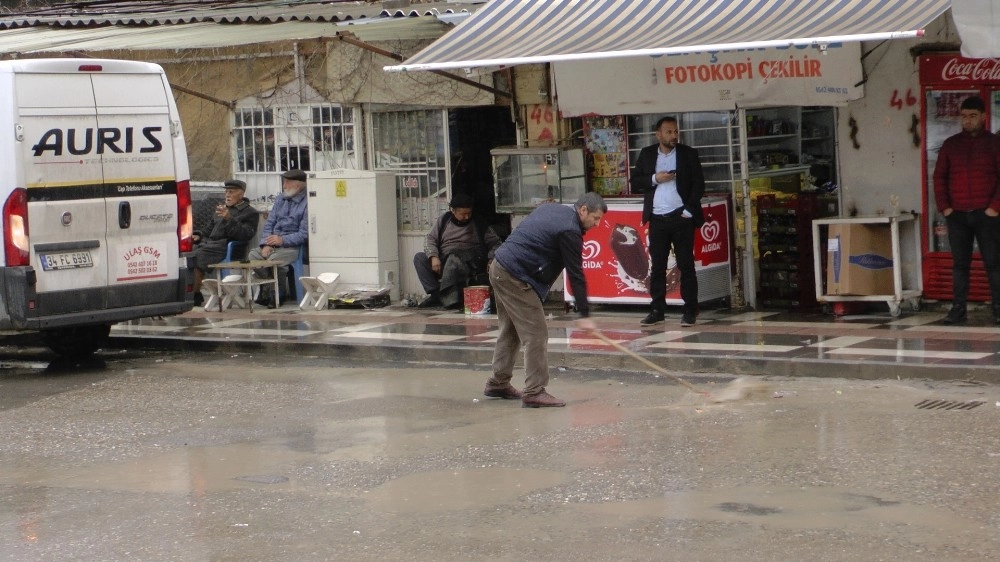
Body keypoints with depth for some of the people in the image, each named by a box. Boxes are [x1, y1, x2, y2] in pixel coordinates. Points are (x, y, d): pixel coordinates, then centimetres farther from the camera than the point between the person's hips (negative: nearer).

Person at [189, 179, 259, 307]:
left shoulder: (250, 213, 4)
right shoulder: (222, 208, 25)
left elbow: (245, 235, -11)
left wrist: (229, 219, -20)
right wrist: (199, 237, 11)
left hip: (225, 247, -7)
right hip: (208, 242, 7)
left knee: (196, 256, -30)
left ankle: (196, 295, -22)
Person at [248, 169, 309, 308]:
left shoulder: (306, 203, -8)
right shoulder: (281, 198, 16)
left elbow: (304, 234, -14)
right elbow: (269, 223, 14)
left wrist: (282, 240, -21)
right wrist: (266, 244, -3)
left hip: (292, 246, -7)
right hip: (273, 244, 7)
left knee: (274, 259, -33)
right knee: (253, 255, -20)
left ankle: (279, 295, -10)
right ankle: (265, 291, -7)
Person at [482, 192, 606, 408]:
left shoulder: (551, 209, 14)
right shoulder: (569, 231, -15)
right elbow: (575, 275, -14)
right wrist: (584, 314, -11)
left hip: (499, 268, 10)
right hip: (515, 277, -10)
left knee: (510, 330, 19)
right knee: (536, 334, -7)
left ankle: (498, 383, 27)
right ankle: (534, 392, -7)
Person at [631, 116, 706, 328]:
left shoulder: (688, 154, 4)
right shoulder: (646, 154, 10)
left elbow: (699, 184, 1)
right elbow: (635, 182, 7)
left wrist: (689, 209, -9)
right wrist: (654, 179, -10)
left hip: (681, 217, -2)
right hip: (657, 219, 2)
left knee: (686, 265, -1)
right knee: (657, 266, 5)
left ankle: (689, 311, 2)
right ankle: (657, 310, 10)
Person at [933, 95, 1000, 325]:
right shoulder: (950, 144, 10)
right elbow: (939, 176, 10)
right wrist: (944, 207, -1)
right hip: (957, 215, 3)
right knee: (959, 264, 4)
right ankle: (958, 309, 7)